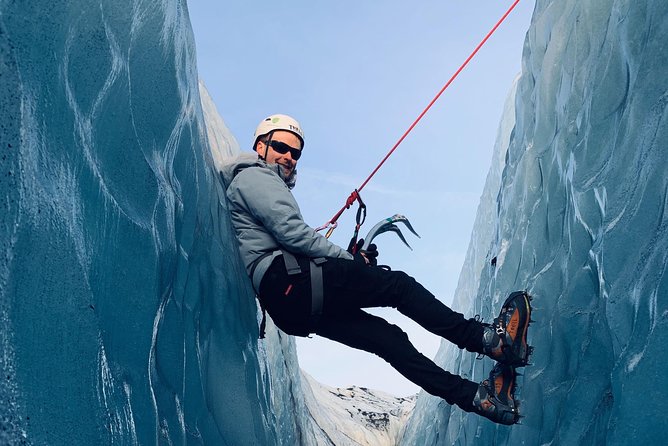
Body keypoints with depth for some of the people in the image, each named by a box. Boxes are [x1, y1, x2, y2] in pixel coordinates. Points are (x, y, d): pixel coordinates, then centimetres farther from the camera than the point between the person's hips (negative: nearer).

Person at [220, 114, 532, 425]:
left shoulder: (263, 182, 33)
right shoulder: (254, 175, 1)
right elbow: (291, 233, -13)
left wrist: (352, 259, 13)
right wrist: (350, 259, -5)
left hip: (289, 309, 10)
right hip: (290, 283, -10)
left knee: (387, 337, 2)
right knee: (397, 285, -9)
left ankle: (476, 396, -1)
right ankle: (488, 339, -10)